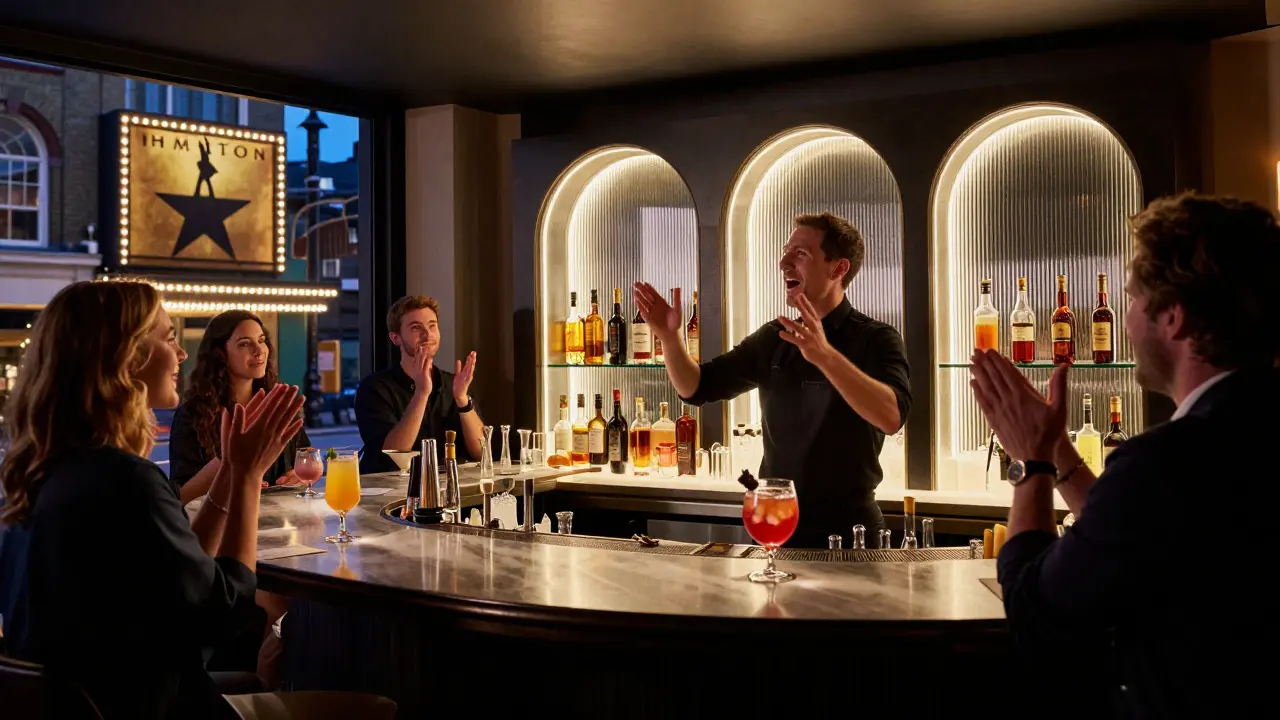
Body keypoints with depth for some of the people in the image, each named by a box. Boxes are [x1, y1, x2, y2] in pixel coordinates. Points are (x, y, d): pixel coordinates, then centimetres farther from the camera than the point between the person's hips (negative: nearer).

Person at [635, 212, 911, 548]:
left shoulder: (875, 339, -11)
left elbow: (891, 417, -30)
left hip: (845, 530, -5)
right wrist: (670, 336, -9)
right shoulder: (772, 338, 5)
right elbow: (697, 388, 9)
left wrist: (826, 355, -43)